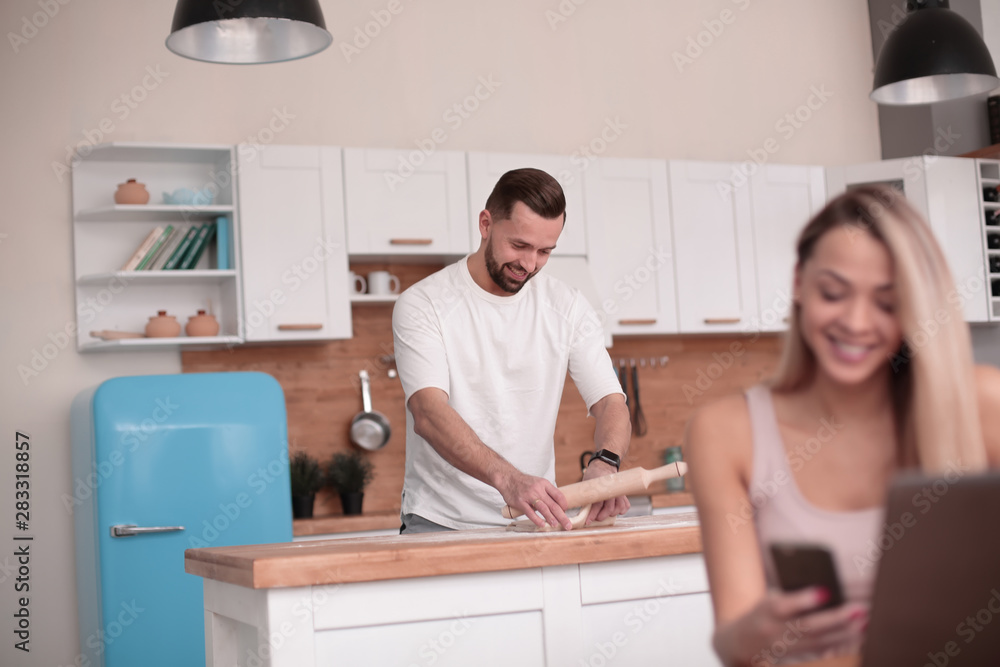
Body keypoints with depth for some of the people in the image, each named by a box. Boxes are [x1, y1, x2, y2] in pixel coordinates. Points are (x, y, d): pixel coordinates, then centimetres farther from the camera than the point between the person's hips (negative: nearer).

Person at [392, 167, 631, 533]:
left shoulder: (568, 306, 6)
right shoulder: (422, 304, -7)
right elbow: (428, 413, -20)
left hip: (533, 521, 4)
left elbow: (610, 401, 1)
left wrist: (606, 462, -23)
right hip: (440, 522, -3)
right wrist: (508, 479, -36)